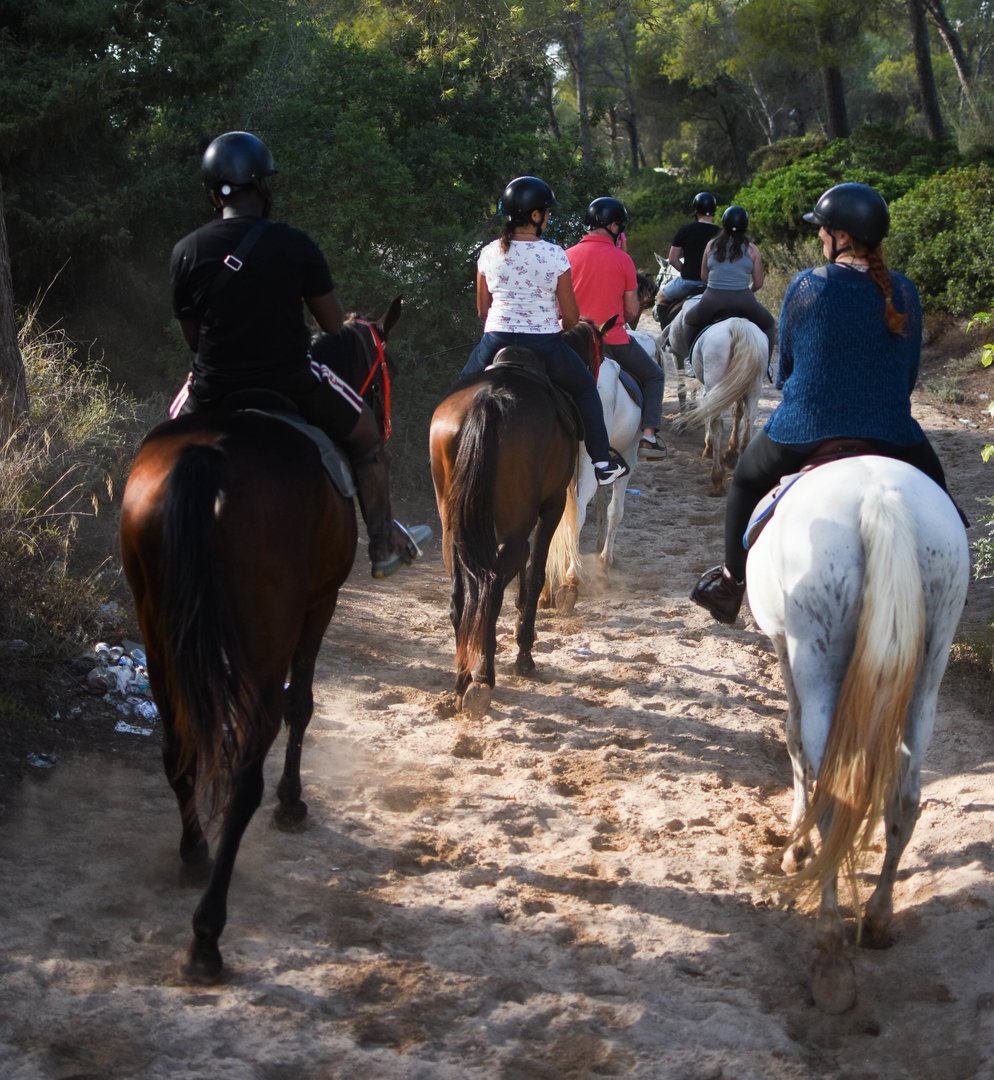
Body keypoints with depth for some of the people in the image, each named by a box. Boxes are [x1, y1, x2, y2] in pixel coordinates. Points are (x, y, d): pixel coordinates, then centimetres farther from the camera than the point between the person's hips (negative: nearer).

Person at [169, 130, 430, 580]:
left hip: (214, 393, 2)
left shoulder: (186, 252, -4)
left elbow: (192, 336, 4)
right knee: (364, 429, 25)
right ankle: (385, 546, 31)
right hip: (290, 386, -1)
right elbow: (334, 325, -1)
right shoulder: (296, 246, -8)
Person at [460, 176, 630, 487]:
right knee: (585, 388, 24)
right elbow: (571, 315, -4)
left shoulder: (489, 253, 0)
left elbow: (482, 309, 8)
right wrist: (562, 328, 18)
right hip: (545, 344, -2)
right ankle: (602, 462, 25)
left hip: (496, 343, 2)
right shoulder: (554, 255, -8)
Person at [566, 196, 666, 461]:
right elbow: (632, 310, -3)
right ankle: (649, 436, 3)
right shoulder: (622, 260, -6)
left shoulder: (568, 256, -1)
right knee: (654, 376, 18)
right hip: (614, 339, -2)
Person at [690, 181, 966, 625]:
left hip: (804, 430, -1)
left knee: (746, 481, 27)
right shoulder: (905, 293, -1)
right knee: (934, 493, 29)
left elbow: (784, 365, 4)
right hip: (890, 433, 1)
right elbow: (910, 372, 8)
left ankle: (732, 581, 33)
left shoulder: (805, 287, -7)